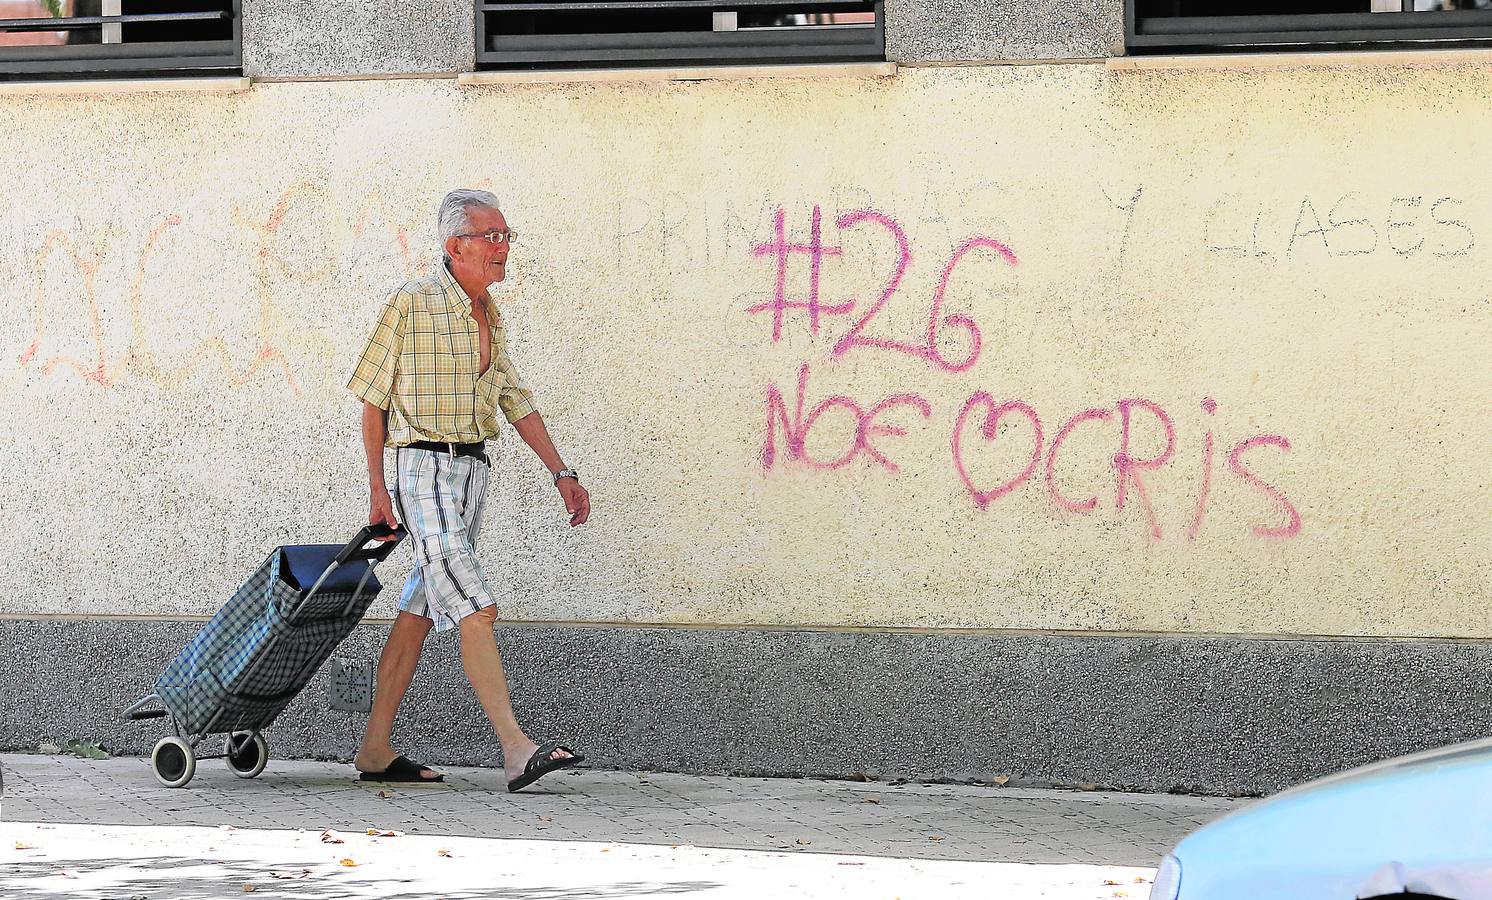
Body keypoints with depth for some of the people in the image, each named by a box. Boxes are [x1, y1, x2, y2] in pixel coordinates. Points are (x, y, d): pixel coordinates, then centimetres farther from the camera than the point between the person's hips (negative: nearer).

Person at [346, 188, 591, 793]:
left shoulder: (488, 314, 14)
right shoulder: (412, 303, -9)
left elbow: (516, 401, 20)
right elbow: (373, 396, -6)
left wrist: (561, 472, 13)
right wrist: (377, 486, -8)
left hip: (472, 468, 8)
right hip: (426, 469, -8)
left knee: (420, 611, 10)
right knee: (475, 609, -16)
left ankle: (376, 750, 15)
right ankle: (517, 751, -22)